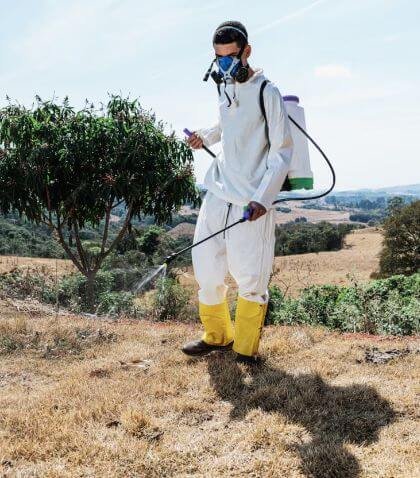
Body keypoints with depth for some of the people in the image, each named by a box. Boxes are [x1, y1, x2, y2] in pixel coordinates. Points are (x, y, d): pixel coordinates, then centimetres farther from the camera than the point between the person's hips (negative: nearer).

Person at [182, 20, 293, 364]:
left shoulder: (267, 92, -7)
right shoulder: (225, 88, 13)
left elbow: (282, 150, -10)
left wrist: (262, 198, -20)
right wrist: (206, 136, 16)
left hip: (252, 202, -6)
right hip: (218, 193, 7)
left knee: (250, 278, -3)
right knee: (205, 268, 9)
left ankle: (247, 349, 15)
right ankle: (217, 336, 29)